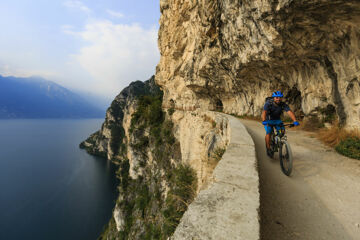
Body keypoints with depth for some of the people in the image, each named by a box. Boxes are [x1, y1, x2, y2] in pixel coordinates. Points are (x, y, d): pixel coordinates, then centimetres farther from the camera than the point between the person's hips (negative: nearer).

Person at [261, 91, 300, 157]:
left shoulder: (283, 105, -19)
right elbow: (264, 112, -42)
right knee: (268, 132, -22)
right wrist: (264, 121, -60)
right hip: (268, 120, -3)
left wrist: (295, 121, -48)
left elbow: (289, 112, -31)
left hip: (277, 120, 3)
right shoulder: (268, 104, -27)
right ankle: (268, 149, -10)